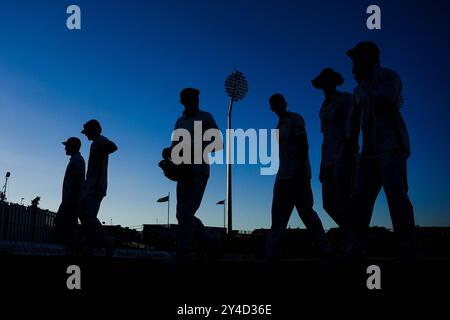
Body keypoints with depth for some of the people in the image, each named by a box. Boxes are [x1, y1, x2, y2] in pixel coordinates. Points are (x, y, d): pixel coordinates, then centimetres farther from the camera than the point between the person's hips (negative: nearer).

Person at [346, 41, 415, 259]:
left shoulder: (389, 76, 3)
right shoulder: (359, 90, 22)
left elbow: (382, 102, -15)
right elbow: (354, 120, 20)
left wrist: (364, 82, -3)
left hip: (391, 147, -6)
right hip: (369, 151, 7)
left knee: (396, 196, -15)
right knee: (360, 200, -2)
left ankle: (407, 251, -15)